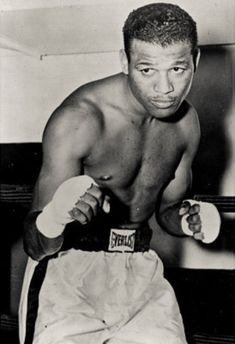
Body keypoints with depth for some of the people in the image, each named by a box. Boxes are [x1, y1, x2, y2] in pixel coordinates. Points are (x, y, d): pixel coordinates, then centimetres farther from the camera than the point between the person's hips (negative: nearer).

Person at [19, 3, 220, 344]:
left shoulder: (186, 121, 1)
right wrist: (52, 218, -40)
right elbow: (35, 248, -18)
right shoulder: (78, 119, -19)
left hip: (141, 268, 5)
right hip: (69, 267, -4)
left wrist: (187, 220, -6)